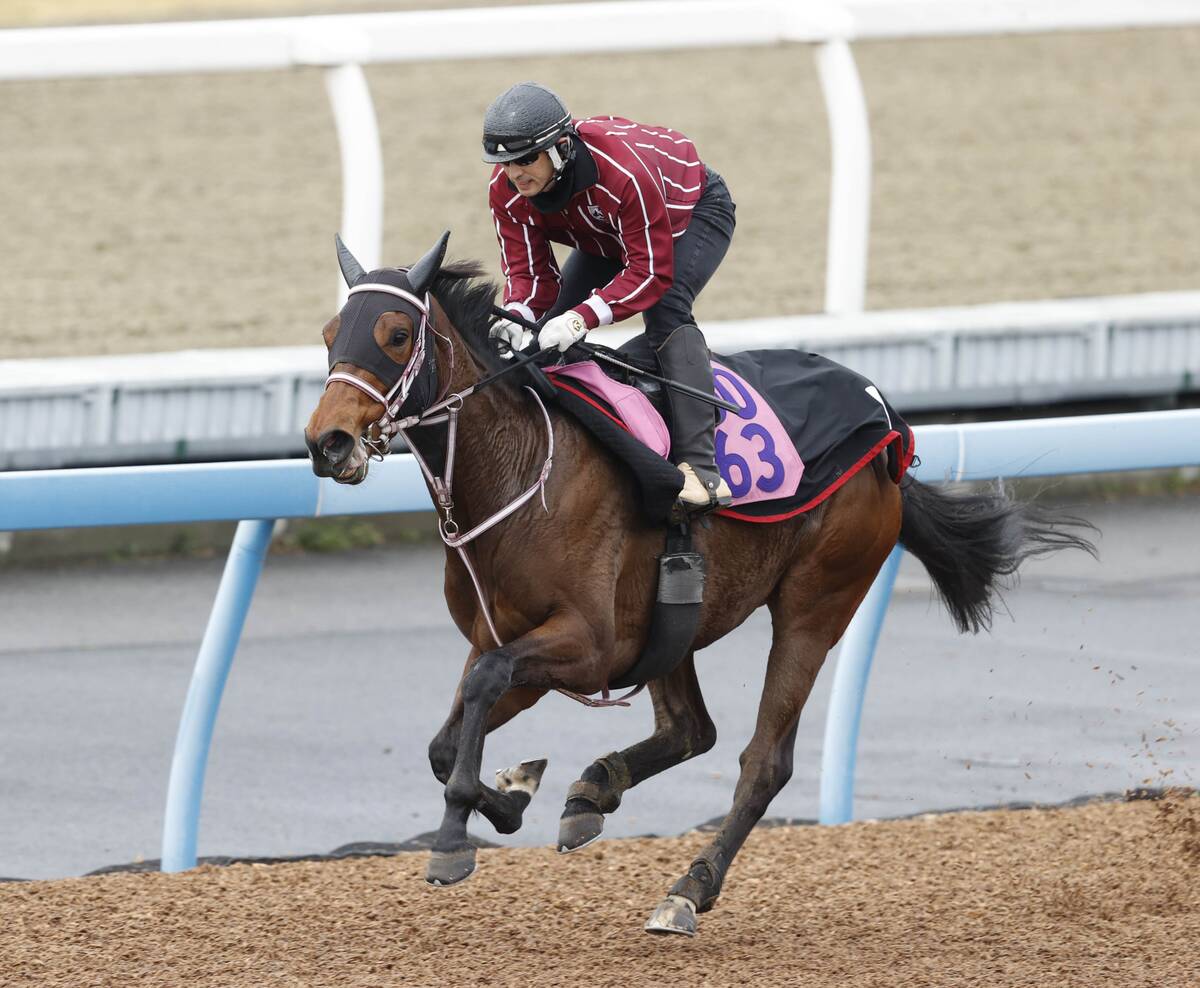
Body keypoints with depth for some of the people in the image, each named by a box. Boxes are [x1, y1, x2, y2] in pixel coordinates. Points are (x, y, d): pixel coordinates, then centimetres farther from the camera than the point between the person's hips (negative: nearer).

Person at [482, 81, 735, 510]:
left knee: (664, 308, -32)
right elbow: (527, 268, -20)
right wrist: (518, 315, -44)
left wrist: (583, 317, -53)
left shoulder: (623, 171, -45)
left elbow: (651, 271, -41)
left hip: (695, 212, -7)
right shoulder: (505, 190, -26)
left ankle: (699, 466, -40)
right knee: (550, 325, -6)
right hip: (607, 235, 7)